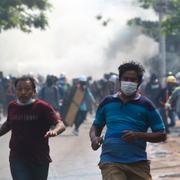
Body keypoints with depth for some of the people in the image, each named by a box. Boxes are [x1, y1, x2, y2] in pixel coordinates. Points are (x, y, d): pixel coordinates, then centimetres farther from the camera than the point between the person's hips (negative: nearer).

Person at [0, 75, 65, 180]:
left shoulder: (42, 107, -9)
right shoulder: (12, 106, 4)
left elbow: (60, 125, -19)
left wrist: (54, 131, -40)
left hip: (40, 159, -1)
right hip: (17, 158, 1)